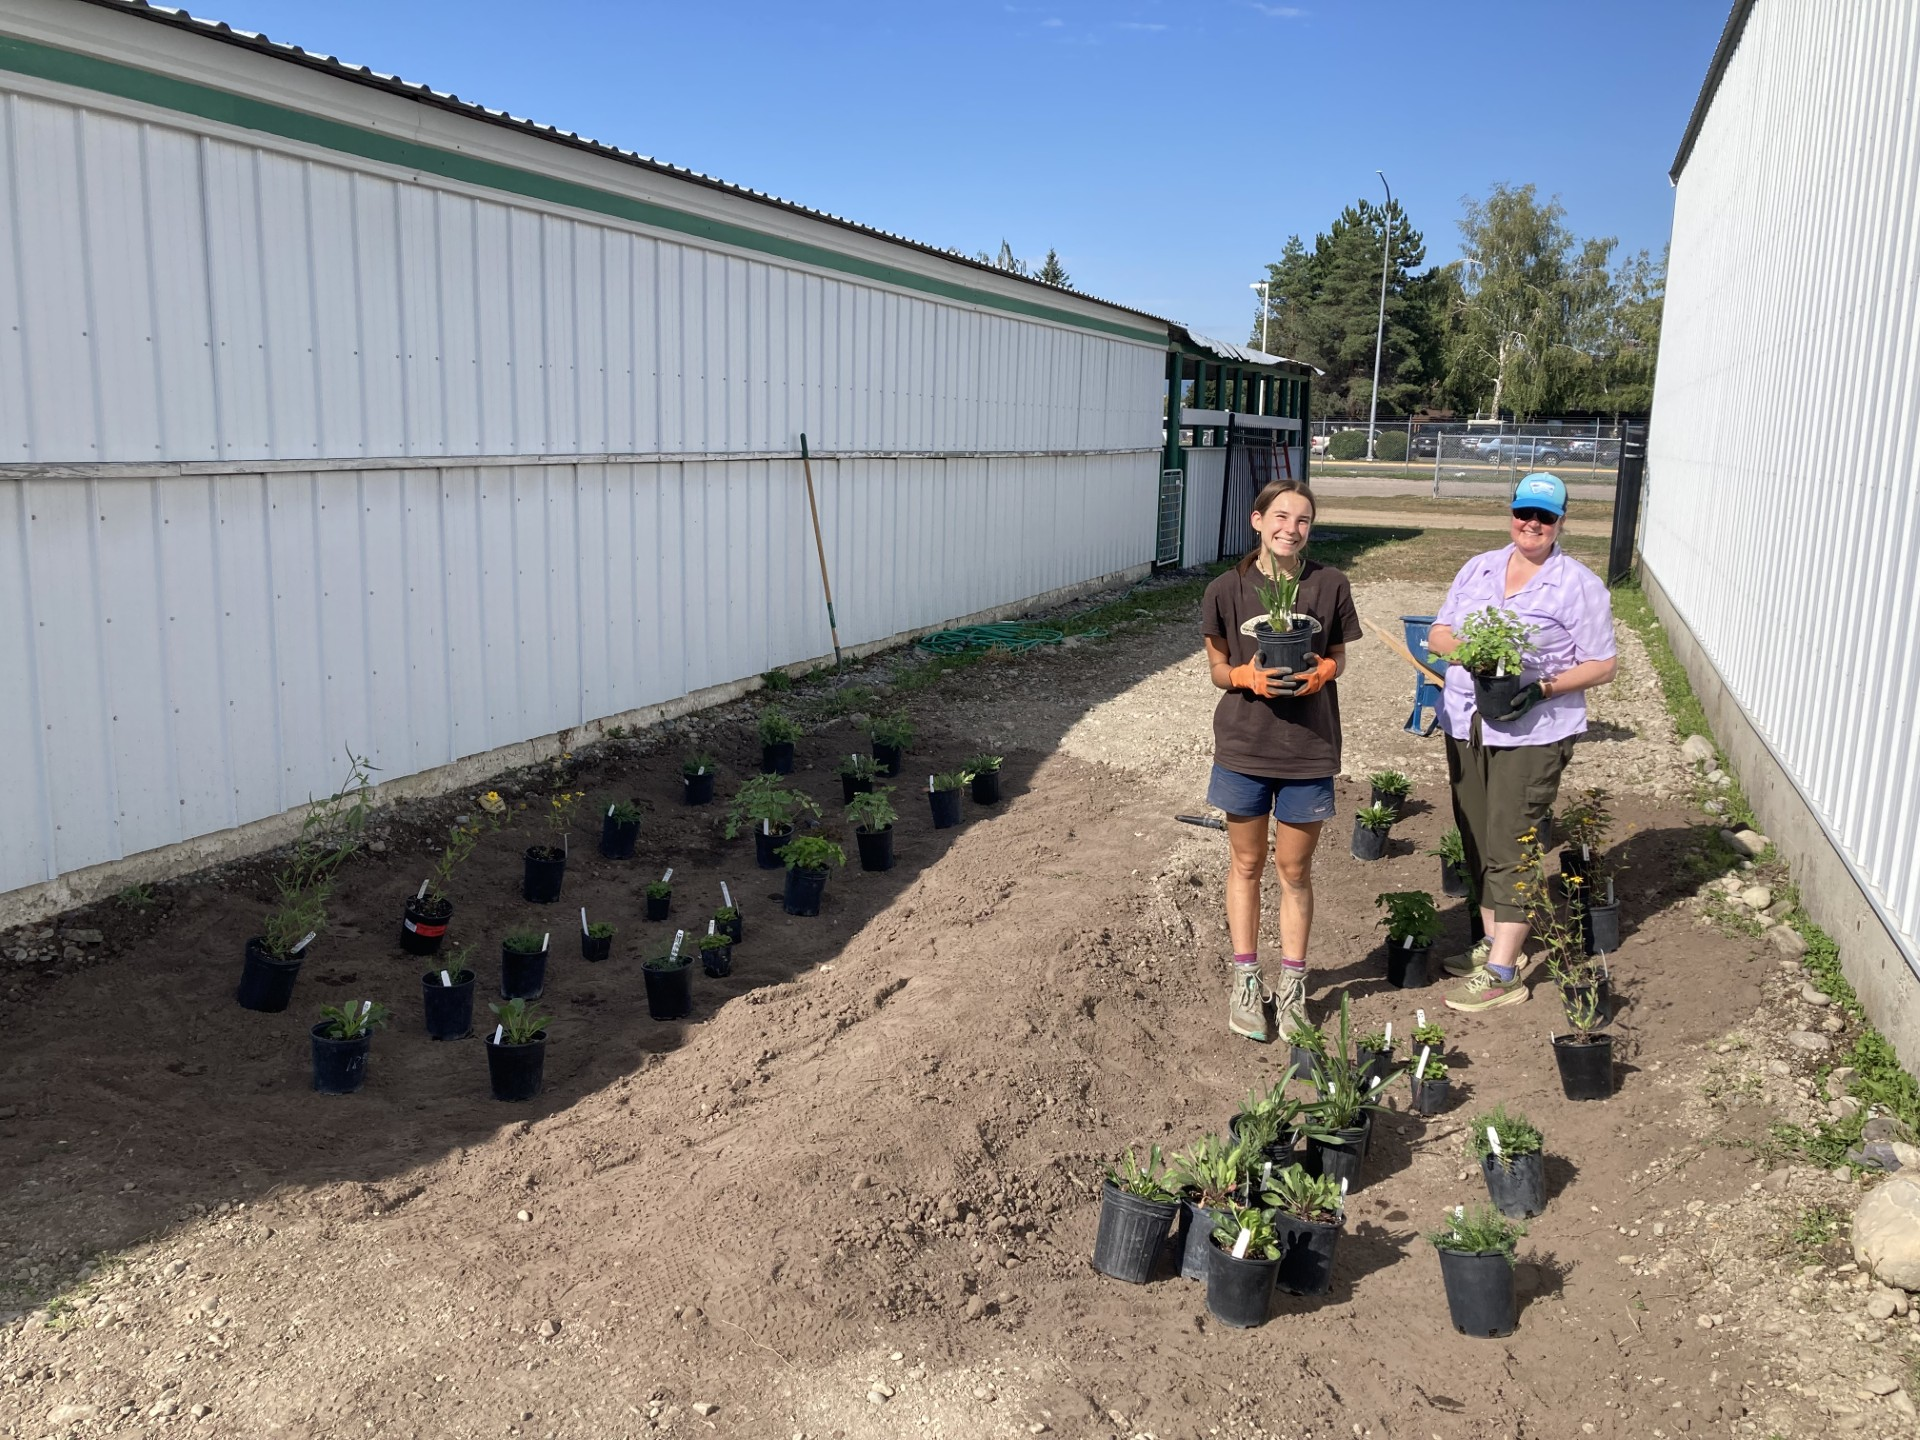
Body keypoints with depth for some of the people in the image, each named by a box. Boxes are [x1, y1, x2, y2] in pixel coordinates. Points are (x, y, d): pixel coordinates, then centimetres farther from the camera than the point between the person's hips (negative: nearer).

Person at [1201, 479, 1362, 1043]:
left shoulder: (1329, 585, -5)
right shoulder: (1227, 589, -7)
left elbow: (1337, 655, 7)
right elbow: (1218, 667, 2)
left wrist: (1320, 673, -15)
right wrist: (1249, 676, -19)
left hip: (1308, 748, 0)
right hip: (1244, 746, 0)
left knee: (1295, 871, 11)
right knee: (1247, 866, 13)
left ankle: (1292, 985, 27)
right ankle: (1246, 982, 27)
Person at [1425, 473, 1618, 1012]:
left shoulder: (1579, 584, -2)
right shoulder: (1478, 568, 12)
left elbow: (1601, 665, -3)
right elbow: (1438, 634, 13)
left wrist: (1543, 688, -19)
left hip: (1532, 735, -5)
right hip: (1465, 725, 6)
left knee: (1508, 850, -7)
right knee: (1477, 842, 12)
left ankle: (1503, 973, -3)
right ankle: (1495, 941, 27)